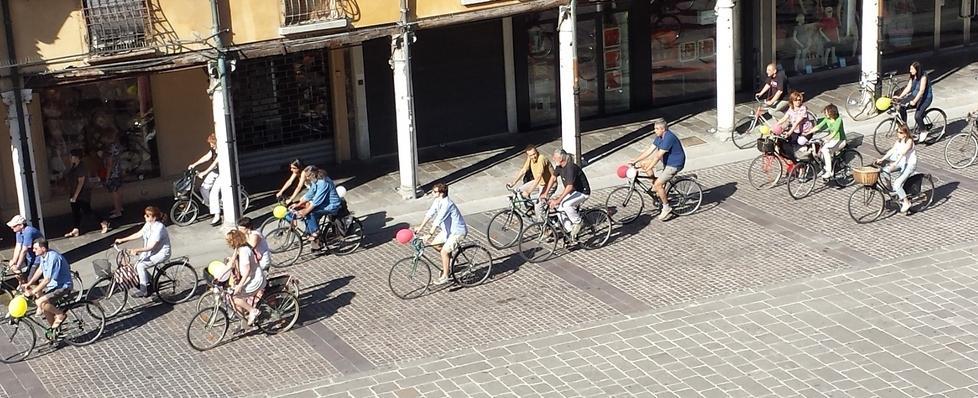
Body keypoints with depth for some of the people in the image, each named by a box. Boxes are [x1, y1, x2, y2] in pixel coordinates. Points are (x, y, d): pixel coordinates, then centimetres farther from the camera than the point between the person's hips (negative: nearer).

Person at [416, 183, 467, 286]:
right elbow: (429, 214, 3)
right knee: (434, 243, 10)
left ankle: (445, 276, -3)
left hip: (458, 232, -10)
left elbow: (438, 220, -35)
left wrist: (430, 234, -38)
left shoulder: (447, 204, -30)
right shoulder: (437, 201, -2)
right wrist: (420, 227, -3)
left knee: (444, 251, -15)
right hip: (448, 229, 10)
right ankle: (450, 259, 29)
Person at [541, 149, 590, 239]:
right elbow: (553, 178, 9)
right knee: (558, 207, -1)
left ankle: (578, 222, -9)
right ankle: (570, 230, 9)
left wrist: (558, 200, -40)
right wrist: (545, 194, 4)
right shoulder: (559, 166, -3)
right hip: (572, 192, 9)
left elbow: (570, 187, -37)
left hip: (582, 192, -9)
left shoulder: (571, 168, -30)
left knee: (566, 205, -32)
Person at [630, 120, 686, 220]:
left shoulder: (668, 138, -27)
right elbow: (650, 150, 5)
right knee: (644, 164, 5)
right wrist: (635, 160, 0)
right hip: (666, 160, 10)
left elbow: (658, 156, -28)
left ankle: (666, 207, -2)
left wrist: (648, 169, -25)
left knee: (658, 184, -18)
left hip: (674, 165, -10)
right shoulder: (659, 137, 2)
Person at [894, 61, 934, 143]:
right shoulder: (913, 77, 2)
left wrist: (914, 101, -39)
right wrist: (899, 97, -12)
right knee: (902, 107, -15)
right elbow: (908, 88, 0)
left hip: (925, 98, -8)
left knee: (917, 116, -25)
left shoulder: (923, 77, -21)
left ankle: (923, 131, 1)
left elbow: (921, 91, -28)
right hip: (915, 95, 8)